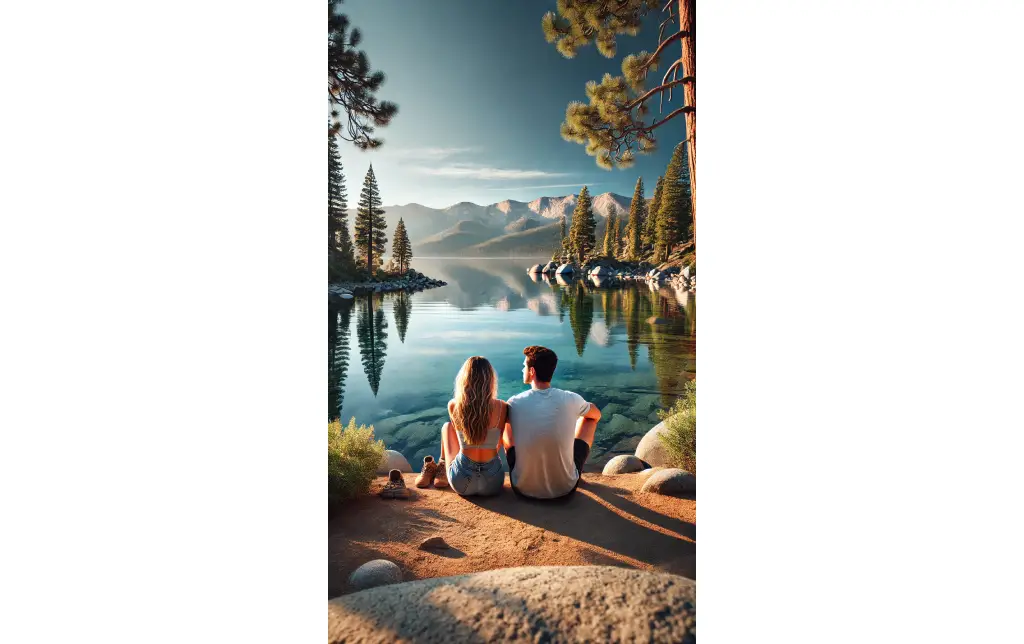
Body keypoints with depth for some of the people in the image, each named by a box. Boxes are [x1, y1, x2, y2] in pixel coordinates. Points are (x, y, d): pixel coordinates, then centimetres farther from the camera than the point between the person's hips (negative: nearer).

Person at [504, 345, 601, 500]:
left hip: (524, 489, 0)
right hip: (565, 488, 0)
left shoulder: (514, 403, -16)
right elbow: (597, 414, 10)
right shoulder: (572, 400, -14)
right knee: (589, 418, 18)